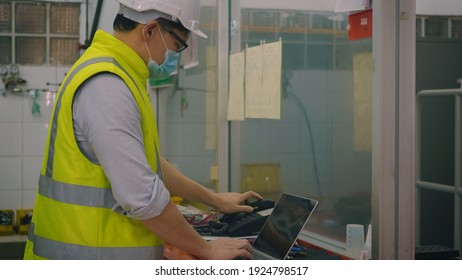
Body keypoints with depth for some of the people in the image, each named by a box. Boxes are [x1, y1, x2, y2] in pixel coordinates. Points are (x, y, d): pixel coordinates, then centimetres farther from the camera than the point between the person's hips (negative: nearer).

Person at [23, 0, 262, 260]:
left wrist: (215, 199, 22)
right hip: (89, 260, -9)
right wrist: (208, 251, -13)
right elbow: (142, 195, -25)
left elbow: (150, 163, 22)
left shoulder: (119, 77, 12)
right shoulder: (105, 85, -21)